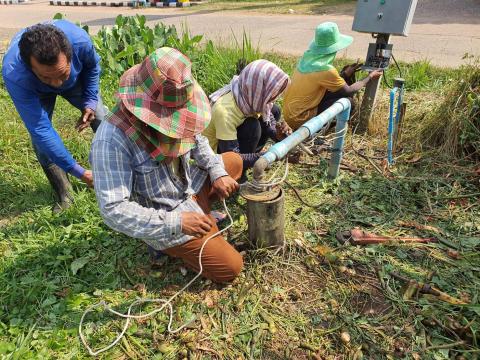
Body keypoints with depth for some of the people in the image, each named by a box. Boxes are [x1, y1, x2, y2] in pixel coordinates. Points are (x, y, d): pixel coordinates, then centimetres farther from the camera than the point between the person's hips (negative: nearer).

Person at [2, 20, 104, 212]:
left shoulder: (80, 40, -41)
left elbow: (92, 66, -14)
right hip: (37, 91, -2)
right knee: (40, 138, -15)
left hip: (76, 79, 2)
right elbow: (41, 130, -39)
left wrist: (90, 101, -20)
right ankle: (64, 196, 4)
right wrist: (78, 171, -38)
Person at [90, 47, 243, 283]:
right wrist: (175, 223, -30)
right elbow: (113, 209, -31)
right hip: (165, 218, -7)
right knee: (230, 267, -6)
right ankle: (169, 244, 11)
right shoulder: (112, 139, -32)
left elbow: (197, 139, 7)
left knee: (234, 161, 18)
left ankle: (197, 208, 10)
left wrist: (217, 172, -7)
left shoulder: (172, 113, -13)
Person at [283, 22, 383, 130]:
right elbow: (348, 91, -6)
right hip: (299, 119, -8)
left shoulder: (308, 55, 0)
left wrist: (345, 74, 11)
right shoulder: (326, 69, -23)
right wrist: (369, 77, 7)